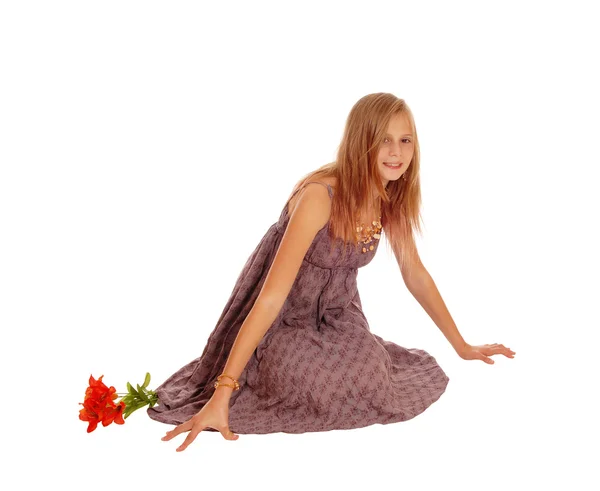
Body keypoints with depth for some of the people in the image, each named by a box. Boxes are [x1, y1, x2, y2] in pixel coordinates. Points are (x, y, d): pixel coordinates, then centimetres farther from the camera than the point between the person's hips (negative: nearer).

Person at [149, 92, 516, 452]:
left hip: (337, 321, 6)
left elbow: (415, 274, 8)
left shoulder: (392, 199, -7)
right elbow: (272, 295, -33)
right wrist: (222, 392, -35)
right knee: (362, 393, -27)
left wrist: (461, 345, 13)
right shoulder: (320, 195, -30)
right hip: (285, 323, -6)